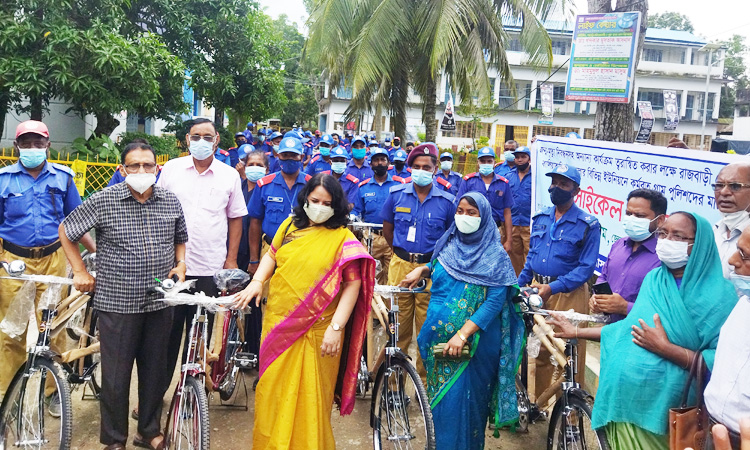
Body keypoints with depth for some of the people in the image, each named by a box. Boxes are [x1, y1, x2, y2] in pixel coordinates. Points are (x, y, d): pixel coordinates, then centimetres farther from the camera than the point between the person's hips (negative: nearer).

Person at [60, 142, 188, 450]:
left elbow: (180, 239, 20)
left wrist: (180, 264, 3)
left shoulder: (170, 201, 4)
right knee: (116, 375, 5)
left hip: (160, 301, 3)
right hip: (117, 303, -3)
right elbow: (66, 231, 5)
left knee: (155, 370, 14)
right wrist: (80, 271, 2)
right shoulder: (104, 201, -7)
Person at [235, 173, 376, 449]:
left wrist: (336, 327, -18)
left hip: (316, 332, -4)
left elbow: (353, 284, -12)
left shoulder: (343, 238, -7)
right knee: (273, 391, 15)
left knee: (309, 399, 6)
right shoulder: (291, 225, 7)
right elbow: (271, 255, 20)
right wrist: (257, 281, 1)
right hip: (277, 324, 4)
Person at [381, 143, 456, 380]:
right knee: (398, 326, 7)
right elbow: (387, 226, 17)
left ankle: (425, 379, 18)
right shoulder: (397, 195, 4)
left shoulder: (446, 201, 0)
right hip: (400, 266, 1)